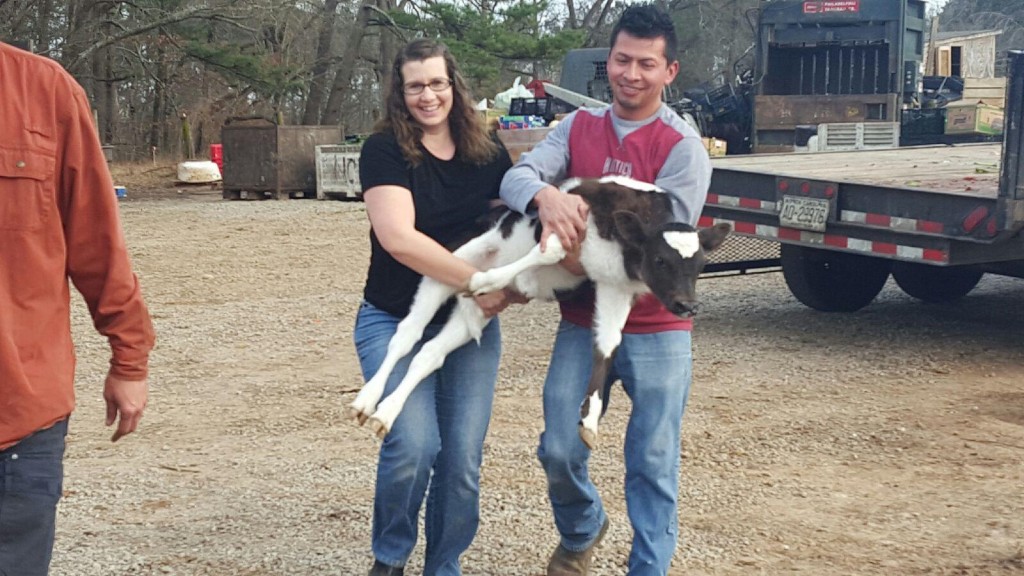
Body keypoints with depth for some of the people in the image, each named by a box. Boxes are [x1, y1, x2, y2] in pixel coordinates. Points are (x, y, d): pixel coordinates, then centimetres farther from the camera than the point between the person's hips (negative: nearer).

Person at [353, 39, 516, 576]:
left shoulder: (488, 153, 4)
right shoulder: (384, 150, -10)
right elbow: (398, 237, -23)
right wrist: (478, 282, -24)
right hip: (395, 323, -4)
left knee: (463, 460, -1)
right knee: (413, 444, -18)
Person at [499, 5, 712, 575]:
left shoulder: (683, 147, -8)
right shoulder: (578, 127, 5)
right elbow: (517, 176, -9)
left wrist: (587, 257, -25)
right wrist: (545, 194, -33)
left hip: (656, 332, -3)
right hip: (582, 324, 4)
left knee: (652, 464, 1)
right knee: (560, 450, 8)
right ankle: (582, 530, 39)